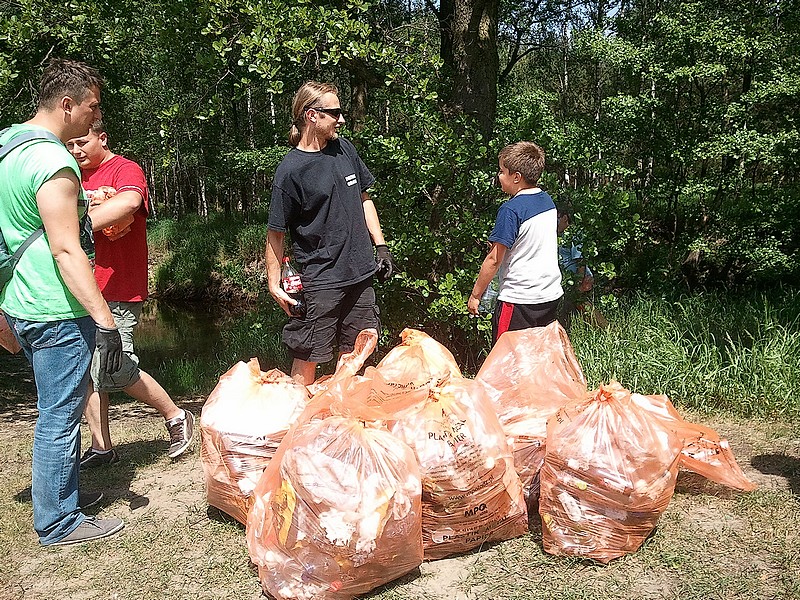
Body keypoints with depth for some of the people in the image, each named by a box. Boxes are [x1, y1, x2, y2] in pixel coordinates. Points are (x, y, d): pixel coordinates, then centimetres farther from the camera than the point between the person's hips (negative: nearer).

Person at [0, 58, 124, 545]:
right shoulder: (53, 161, -19)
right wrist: (104, 319, -25)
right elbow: (65, 250, -25)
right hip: (57, 313, -10)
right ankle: (59, 522, 15)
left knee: (56, 410, 22)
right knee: (60, 417, 2)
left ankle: (59, 491, 36)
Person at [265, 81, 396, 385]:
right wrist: (274, 284, -12)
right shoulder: (290, 170, -12)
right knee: (307, 360, 0)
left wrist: (381, 246, 12)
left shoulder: (344, 149, 7)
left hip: (360, 273, 6)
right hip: (319, 281, -6)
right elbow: (275, 233, -9)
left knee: (353, 354, 14)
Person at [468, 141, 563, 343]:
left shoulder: (510, 209, -17)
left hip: (519, 298, -8)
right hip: (551, 295, 8)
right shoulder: (547, 200, 8)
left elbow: (494, 260, -16)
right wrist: (500, 246, 13)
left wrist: (475, 295, -6)